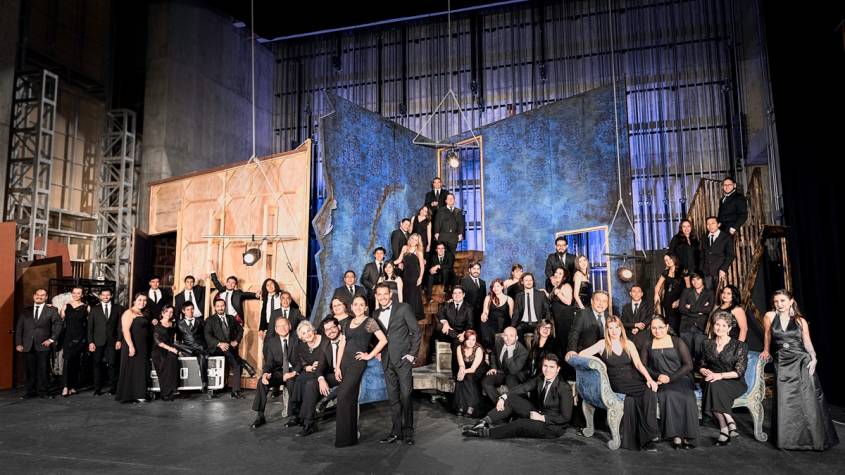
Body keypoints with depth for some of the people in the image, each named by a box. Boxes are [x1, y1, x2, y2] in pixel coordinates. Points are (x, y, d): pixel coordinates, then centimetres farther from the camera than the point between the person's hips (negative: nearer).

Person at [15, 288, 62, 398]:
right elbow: (19, 328, 11)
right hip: (28, 346, 2)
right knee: (30, 370, 5)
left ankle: (42, 391, 8)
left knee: (43, 369, 0)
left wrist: (52, 339, -7)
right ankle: (31, 391, 14)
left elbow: (58, 325, 2)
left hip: (43, 345, -2)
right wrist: (18, 343, 2)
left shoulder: (52, 310, 6)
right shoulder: (25, 311, 14)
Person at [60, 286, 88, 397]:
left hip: (80, 338, 0)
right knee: (67, 360, -13)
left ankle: (73, 387, 14)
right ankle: (65, 386, -14)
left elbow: (89, 324, 5)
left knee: (76, 362, 4)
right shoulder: (66, 306, 8)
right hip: (68, 337, 0)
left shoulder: (86, 308, 4)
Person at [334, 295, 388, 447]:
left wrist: (370, 355, -8)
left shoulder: (370, 322, -3)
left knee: (344, 397, -11)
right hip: (345, 361, 6)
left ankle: (345, 437, -1)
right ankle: (351, 434, 21)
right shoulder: (347, 322, 13)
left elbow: (383, 340, -11)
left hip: (358, 362, -6)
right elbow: (342, 345, 11)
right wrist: (337, 366, 4)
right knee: (350, 399, 10)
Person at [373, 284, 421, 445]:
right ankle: (396, 431, 14)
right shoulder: (375, 314, 13)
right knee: (393, 397, 7)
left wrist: (412, 354, -7)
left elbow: (416, 331, -2)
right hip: (387, 361, 4)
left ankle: (408, 432, 5)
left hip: (403, 358, -4)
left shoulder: (403, 308, -2)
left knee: (405, 396, -4)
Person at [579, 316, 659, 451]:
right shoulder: (603, 344, 6)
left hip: (634, 379, 2)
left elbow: (638, 364, 4)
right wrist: (574, 355, -25)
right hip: (617, 383, -2)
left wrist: (649, 379, -12)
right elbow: (583, 354, -3)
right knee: (645, 392, -29)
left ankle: (647, 438, -26)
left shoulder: (629, 344, 14)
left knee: (650, 392, -29)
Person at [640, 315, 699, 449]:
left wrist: (671, 377, -10)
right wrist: (657, 376, -9)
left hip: (680, 378, 0)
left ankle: (687, 436, -27)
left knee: (686, 397, -33)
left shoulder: (677, 342, 10)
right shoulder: (648, 345, 17)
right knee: (668, 395, -33)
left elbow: (688, 365, 2)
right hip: (660, 382, 0)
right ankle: (676, 436, -31)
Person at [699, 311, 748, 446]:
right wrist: (706, 372, -6)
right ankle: (730, 422, -30)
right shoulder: (708, 344, 13)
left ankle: (724, 430, -31)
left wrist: (720, 375, -18)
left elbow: (739, 371, -7)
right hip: (713, 381, 3)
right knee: (711, 385, -34)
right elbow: (702, 366, 18)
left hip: (734, 383, -3)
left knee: (714, 385, -36)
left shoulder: (739, 345, 1)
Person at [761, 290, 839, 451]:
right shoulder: (770, 316, 1)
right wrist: (766, 351, 22)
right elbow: (767, 335, 14)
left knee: (808, 400, -3)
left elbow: (808, 342, 2)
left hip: (801, 362, 0)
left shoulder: (800, 320, 3)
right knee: (785, 403, -2)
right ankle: (788, 438, 10)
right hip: (782, 363, 0)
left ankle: (815, 438, 10)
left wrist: (813, 358, -12)